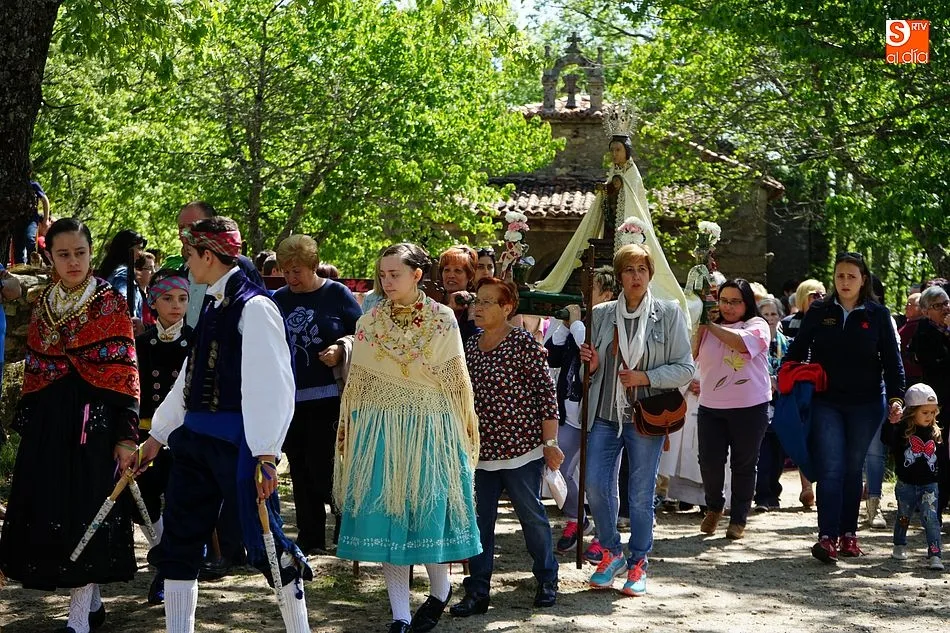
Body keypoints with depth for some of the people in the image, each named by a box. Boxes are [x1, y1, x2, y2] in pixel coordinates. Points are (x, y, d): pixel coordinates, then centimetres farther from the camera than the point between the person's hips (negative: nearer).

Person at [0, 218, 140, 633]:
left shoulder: (111, 303, -3)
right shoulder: (43, 304, 12)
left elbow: (126, 373, -6)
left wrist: (126, 435, -11)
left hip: (94, 419, -5)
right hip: (48, 423, 5)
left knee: (86, 513, -6)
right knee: (49, 511, 5)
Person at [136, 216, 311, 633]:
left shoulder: (253, 306, -13)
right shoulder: (213, 306, 14)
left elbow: (272, 384, -18)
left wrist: (266, 453, -22)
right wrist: (158, 433, 23)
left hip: (237, 440, -9)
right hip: (196, 435, 9)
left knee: (263, 540, -3)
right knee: (178, 541, 11)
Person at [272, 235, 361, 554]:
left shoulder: (337, 294, 0)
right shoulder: (279, 299, 11)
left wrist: (341, 350, -16)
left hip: (326, 397, -5)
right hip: (289, 399, 5)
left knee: (320, 468, -10)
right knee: (300, 472, 8)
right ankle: (310, 538, 16)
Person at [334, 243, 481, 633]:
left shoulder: (443, 320, 0)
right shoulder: (369, 322, 6)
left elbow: (456, 380, 3)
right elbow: (357, 381, 10)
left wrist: (463, 432, 1)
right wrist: (349, 433, 7)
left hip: (430, 429, -2)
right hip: (380, 430, 2)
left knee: (429, 510, -1)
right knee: (386, 515, 1)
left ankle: (439, 592, 25)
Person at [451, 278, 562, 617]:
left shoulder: (524, 343, -10)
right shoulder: (471, 345, 9)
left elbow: (546, 392, -10)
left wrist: (550, 443, -12)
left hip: (520, 448, -5)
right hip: (481, 450, 6)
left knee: (532, 516, 7)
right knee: (480, 520, 7)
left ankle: (547, 581, 26)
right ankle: (477, 592, 15)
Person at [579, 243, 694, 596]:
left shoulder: (668, 313, -1)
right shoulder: (601, 314, 7)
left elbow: (685, 368, -2)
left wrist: (645, 377, -14)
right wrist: (591, 366, -6)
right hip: (605, 414, 3)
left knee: (641, 493, 3)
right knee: (596, 484, -2)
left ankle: (638, 563, 19)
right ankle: (612, 554, 19)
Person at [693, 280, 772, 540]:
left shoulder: (757, 325, -1)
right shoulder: (709, 327, 11)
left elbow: (741, 342, -21)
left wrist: (712, 326, -10)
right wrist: (702, 325, -4)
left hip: (750, 407, -3)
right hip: (711, 407, 3)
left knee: (744, 465, 5)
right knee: (709, 461, -1)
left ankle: (738, 520, 17)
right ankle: (713, 507, 25)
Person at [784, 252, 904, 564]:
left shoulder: (878, 314, 2)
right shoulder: (819, 311, 3)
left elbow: (892, 358, 4)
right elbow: (797, 350, 9)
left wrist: (896, 396, -5)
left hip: (866, 404, 1)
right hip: (826, 403, -1)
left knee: (853, 469, 9)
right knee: (830, 469, -9)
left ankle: (848, 533, 17)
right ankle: (827, 537, -15)